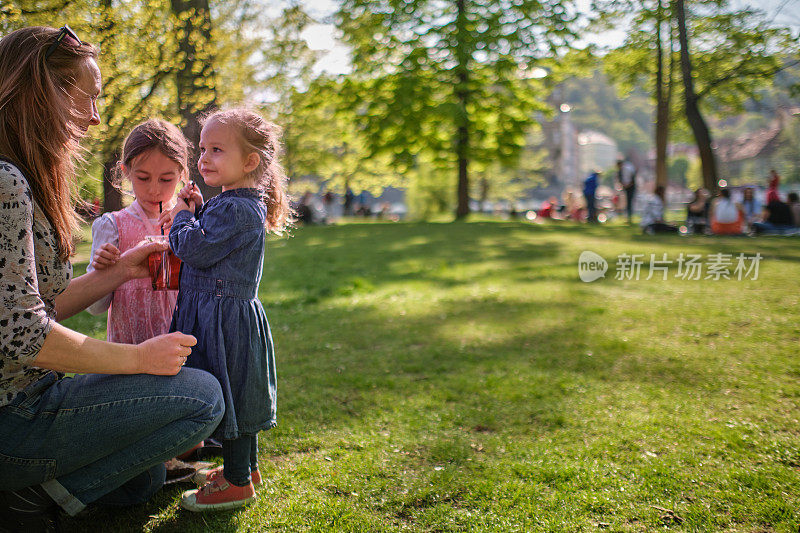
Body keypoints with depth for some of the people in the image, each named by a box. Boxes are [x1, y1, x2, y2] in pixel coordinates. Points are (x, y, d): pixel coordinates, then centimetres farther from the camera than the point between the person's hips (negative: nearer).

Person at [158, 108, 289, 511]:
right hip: (215, 311, 10)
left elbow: (196, 250, -23)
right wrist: (196, 211, 5)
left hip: (225, 317, -10)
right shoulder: (228, 203, 12)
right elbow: (205, 242, 20)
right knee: (235, 398, 19)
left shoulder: (239, 210, -20)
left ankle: (238, 483, 11)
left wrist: (183, 217, -6)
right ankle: (247, 466, 33)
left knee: (229, 396, -1)